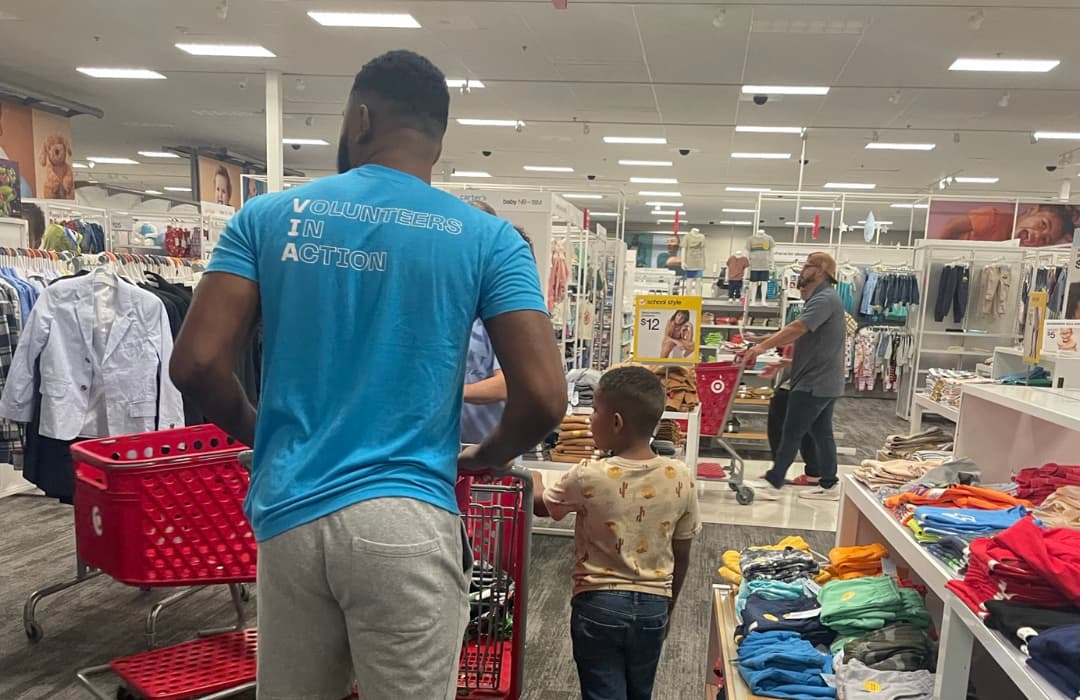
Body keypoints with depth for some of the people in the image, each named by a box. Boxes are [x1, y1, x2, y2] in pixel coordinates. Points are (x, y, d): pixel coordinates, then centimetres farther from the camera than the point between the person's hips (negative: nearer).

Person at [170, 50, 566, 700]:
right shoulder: (487, 238, -2)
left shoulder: (269, 216, 3)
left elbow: (197, 362, -4)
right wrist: (486, 457, 11)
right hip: (405, 520, -2)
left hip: (288, 516, 3)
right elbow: (544, 396, -10)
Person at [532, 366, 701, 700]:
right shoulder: (681, 478, -10)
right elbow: (682, 557, 1)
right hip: (652, 606, 4)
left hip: (598, 605, -3)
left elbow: (542, 506, 3)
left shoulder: (587, 477, -18)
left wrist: (534, 481, 23)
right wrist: (667, 608, 15)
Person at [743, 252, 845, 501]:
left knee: (791, 433, -5)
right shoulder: (819, 299, 18)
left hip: (815, 382, -10)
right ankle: (828, 485, 18)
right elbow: (800, 336, 20)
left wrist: (763, 346, -30)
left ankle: (773, 484, 0)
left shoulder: (825, 298, -16)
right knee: (822, 433, 12)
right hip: (824, 381, 10)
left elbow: (797, 328, -28)